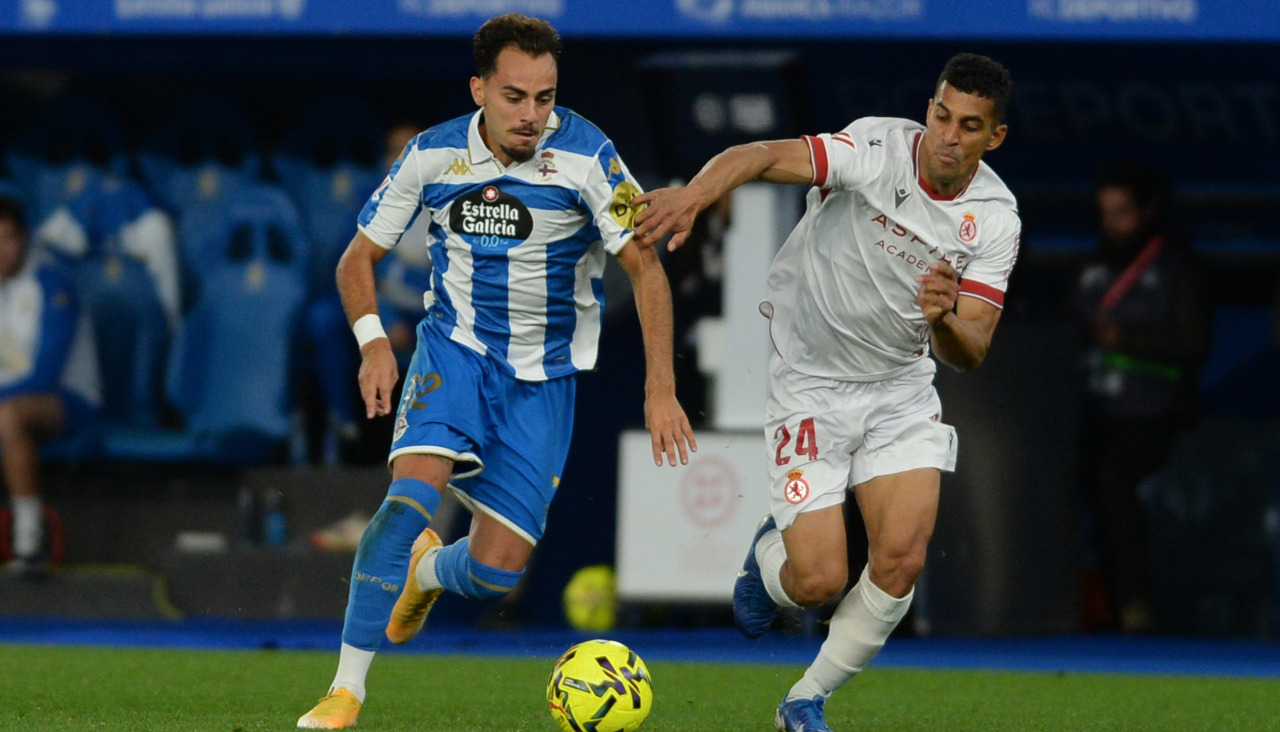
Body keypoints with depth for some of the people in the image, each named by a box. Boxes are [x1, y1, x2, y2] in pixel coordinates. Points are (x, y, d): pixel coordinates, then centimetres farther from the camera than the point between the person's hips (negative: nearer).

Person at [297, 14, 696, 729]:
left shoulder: (585, 156, -16)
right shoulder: (434, 155, -9)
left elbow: (646, 268, -14)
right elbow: (359, 259, 2)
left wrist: (661, 389, -22)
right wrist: (374, 342, -17)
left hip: (545, 375, 0)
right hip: (456, 348, 0)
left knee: (497, 572, -5)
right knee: (412, 495, -27)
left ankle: (426, 573, 34)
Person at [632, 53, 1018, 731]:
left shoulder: (994, 217, -9)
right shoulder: (875, 148, -20)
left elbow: (970, 353, -12)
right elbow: (763, 157, -35)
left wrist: (945, 317, -36)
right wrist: (692, 193, -55)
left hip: (901, 387, 3)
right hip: (810, 385, -3)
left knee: (900, 560, -13)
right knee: (820, 580, -10)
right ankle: (768, 557, 30)